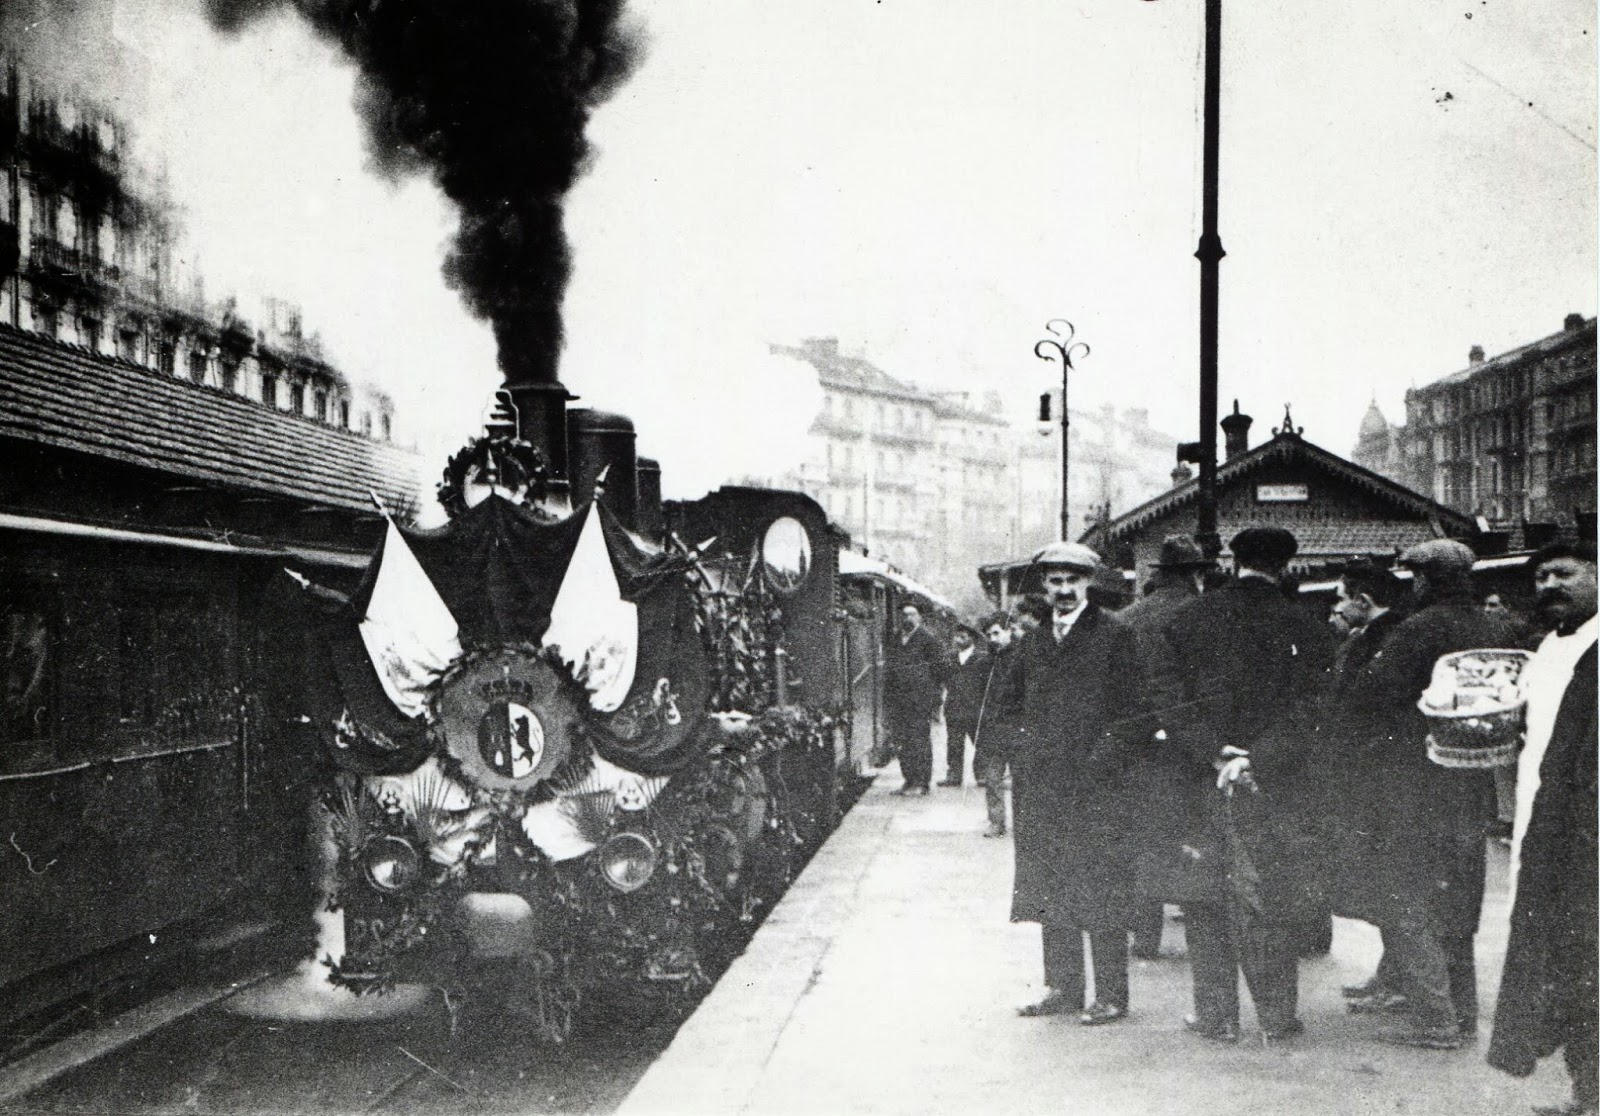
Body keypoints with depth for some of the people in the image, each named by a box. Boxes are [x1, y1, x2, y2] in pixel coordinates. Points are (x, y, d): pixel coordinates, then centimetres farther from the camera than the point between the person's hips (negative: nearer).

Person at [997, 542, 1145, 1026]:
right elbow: (1011, 700, 23)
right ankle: (1062, 987, 15)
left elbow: (1132, 704, -6)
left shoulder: (1115, 635, -2)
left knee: (1100, 889, -5)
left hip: (1096, 784, -6)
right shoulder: (1032, 641, 16)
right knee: (1049, 886, 7)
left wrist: (1102, 752, -13)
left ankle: (1111, 995, 0)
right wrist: (1025, 742, 7)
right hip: (1041, 780, 6)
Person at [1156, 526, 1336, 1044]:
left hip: (1202, 782, 1)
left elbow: (1172, 701, -4)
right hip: (1275, 788, -1)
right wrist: (1257, 760, -12)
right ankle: (1277, 1015, 11)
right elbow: (1307, 708, -10)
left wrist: (1210, 755, -8)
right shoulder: (1303, 627, -3)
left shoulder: (1189, 619, 3)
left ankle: (1215, 1014, 13)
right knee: (1268, 901, 6)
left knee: (1205, 901, 9)